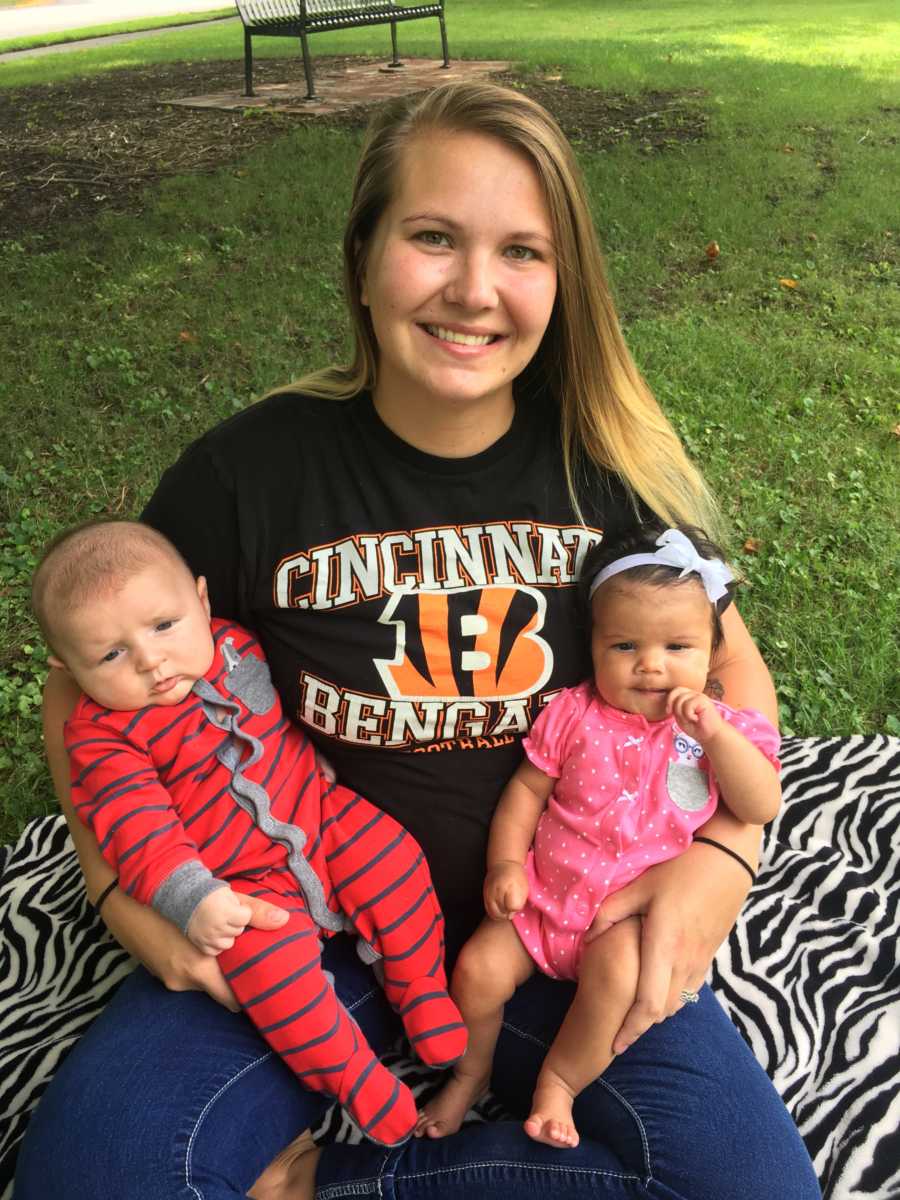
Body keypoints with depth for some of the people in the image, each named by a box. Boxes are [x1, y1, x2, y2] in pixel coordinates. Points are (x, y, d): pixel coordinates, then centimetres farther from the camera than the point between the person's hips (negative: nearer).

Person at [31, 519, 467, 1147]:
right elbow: (138, 829, -23)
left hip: (320, 811, 5)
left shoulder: (236, 645, 1)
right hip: (241, 880, -5)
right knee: (272, 963, -27)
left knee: (395, 861, -13)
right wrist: (191, 898, -33)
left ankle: (426, 994, 9)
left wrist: (318, 751, 12)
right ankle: (355, 1078, -6)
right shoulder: (104, 736, -14)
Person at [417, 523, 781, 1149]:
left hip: (632, 911, -2)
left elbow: (762, 808, -12)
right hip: (544, 893, 2)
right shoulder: (573, 713, -2)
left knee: (617, 971, -30)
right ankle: (472, 1071, 19)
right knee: (478, 968, -11)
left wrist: (716, 734, -23)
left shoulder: (721, 728, -3)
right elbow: (527, 789, 2)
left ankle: (559, 1081, -5)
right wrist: (506, 863, -9)